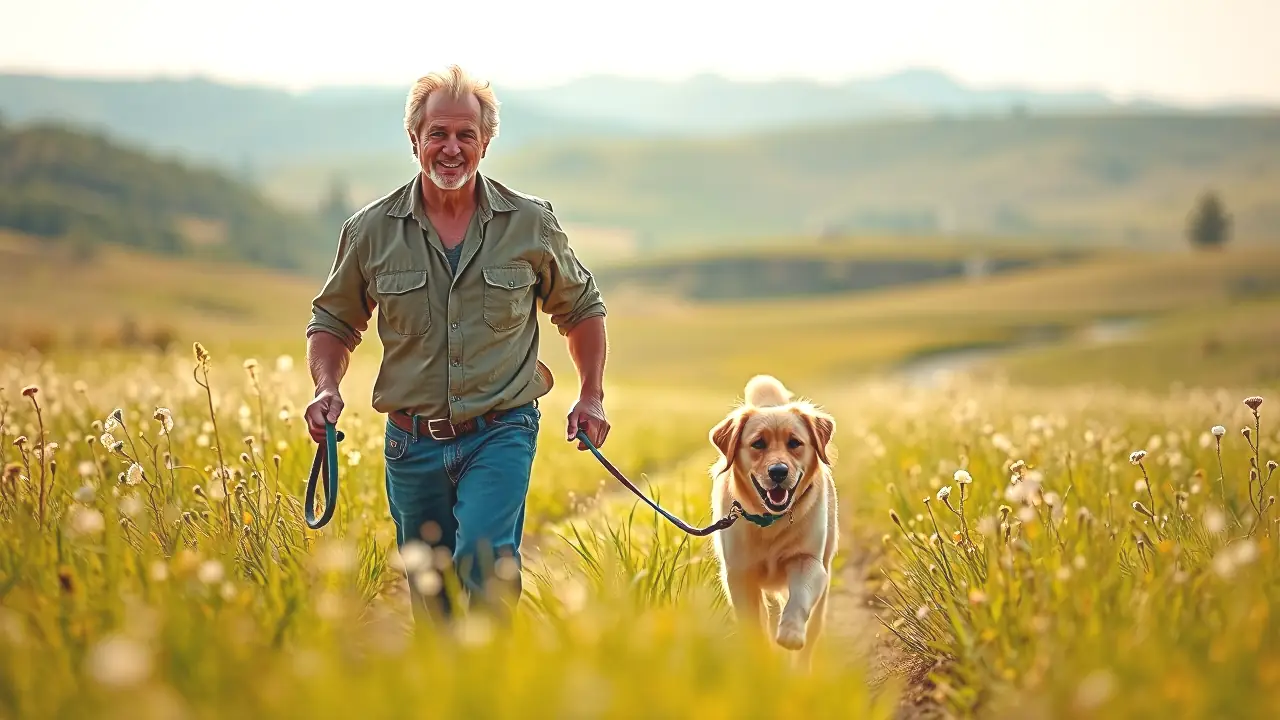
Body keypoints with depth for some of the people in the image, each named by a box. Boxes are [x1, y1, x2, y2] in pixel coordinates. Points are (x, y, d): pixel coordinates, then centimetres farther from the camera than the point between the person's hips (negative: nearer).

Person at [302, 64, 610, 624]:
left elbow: (580, 308, 15)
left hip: (501, 434, -2)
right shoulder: (371, 231, -1)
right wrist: (327, 387, -6)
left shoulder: (531, 224, -1)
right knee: (429, 595, 11)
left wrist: (591, 396, 6)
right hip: (413, 443, 2)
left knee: (482, 563, -24)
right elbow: (333, 321, 12)